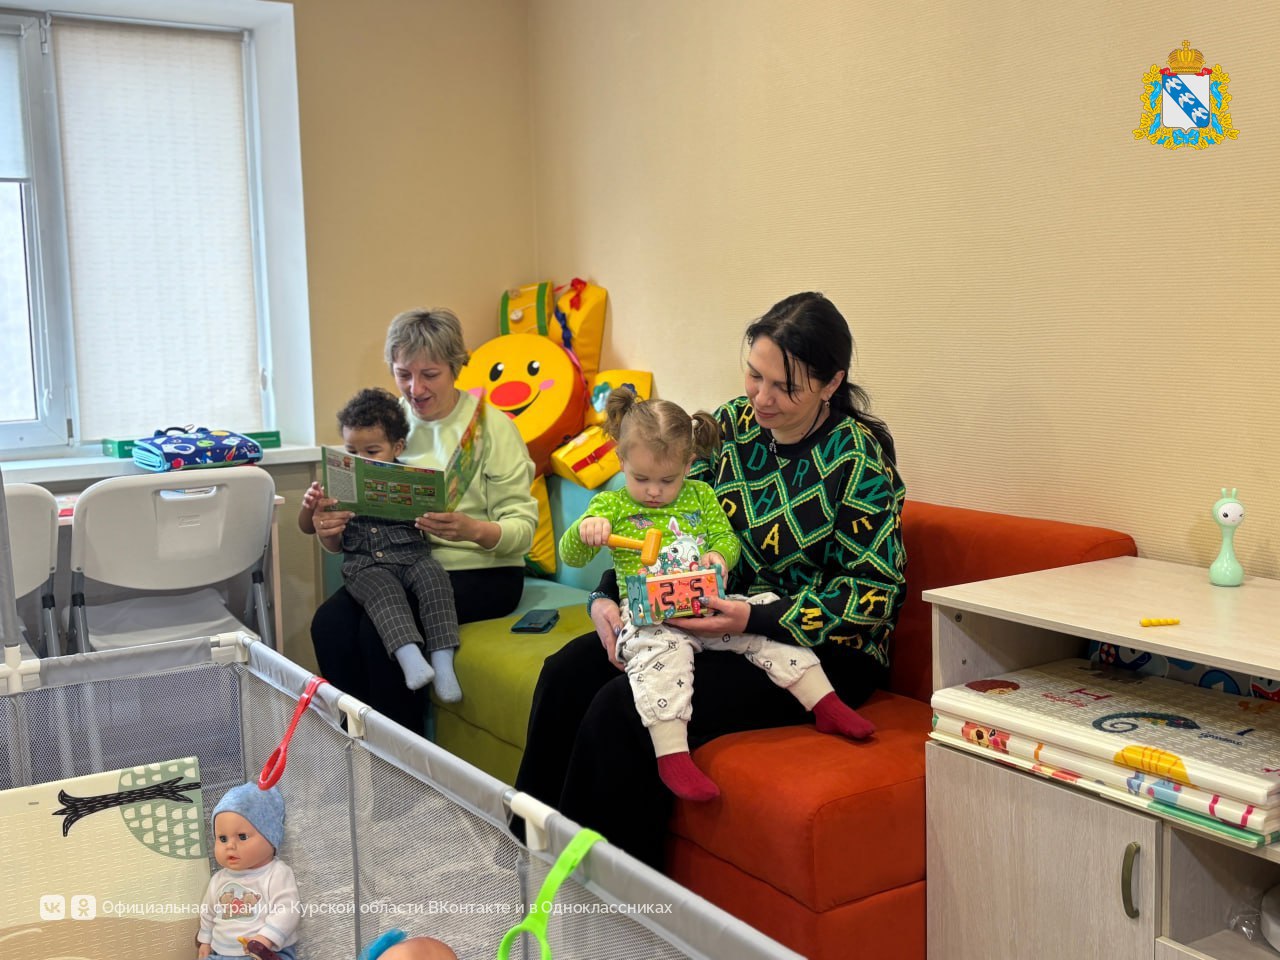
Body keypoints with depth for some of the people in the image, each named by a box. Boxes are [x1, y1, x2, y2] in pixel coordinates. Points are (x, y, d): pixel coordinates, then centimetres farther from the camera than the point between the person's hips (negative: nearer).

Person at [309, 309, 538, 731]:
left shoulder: (491, 426, -5)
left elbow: (522, 525, -10)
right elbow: (360, 522, 7)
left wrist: (474, 530, -32)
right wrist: (330, 527, -17)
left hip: (481, 571, -4)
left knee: (381, 627, -29)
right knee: (330, 622, -25)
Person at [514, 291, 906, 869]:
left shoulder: (858, 459, -14)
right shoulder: (732, 422, 3)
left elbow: (872, 591, -16)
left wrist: (754, 620, -26)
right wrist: (607, 597, -9)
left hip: (820, 650, -7)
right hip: (723, 620, 7)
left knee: (624, 707, -25)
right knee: (567, 672, -10)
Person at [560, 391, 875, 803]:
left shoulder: (700, 496, 15)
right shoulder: (611, 506, 6)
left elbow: (726, 538, 18)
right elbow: (571, 556, 1)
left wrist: (720, 555, -7)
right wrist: (584, 529, -23)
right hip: (650, 618, -4)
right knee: (662, 653, -35)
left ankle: (825, 704, -6)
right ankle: (672, 756, -37)